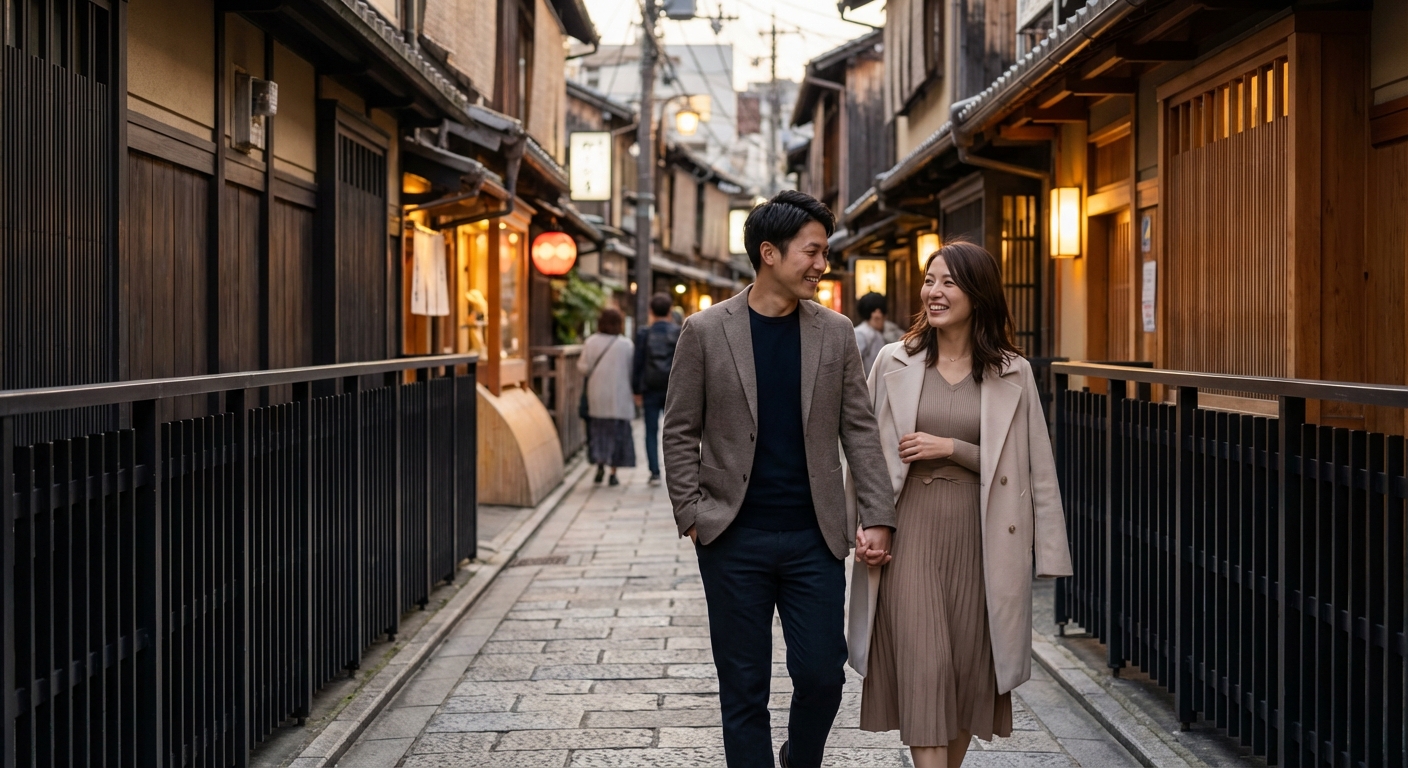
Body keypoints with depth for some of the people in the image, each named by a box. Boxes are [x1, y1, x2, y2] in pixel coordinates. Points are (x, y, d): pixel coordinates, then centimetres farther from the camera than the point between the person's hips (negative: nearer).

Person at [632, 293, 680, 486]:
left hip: (651, 390, -1)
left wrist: (636, 391, 5)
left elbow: (637, 364, -2)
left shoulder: (643, 334, -2)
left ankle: (655, 472, -1)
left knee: (651, 433, 4)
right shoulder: (679, 333, 0)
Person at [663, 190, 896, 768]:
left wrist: (877, 518, -3)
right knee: (743, 687, 5)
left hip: (815, 537, 2)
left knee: (822, 674, 4)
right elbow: (681, 433, 1)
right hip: (734, 540, -2)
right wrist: (692, 518, -6)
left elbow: (859, 430, 4)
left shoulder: (835, 333, 4)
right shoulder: (705, 331, -2)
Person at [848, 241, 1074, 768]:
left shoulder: (1013, 373, 3)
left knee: (971, 667, 7)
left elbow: (1033, 464, 0)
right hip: (910, 531, -1)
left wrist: (950, 447, -9)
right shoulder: (894, 363, 4)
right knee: (922, 664, -8)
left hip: (979, 537, 1)